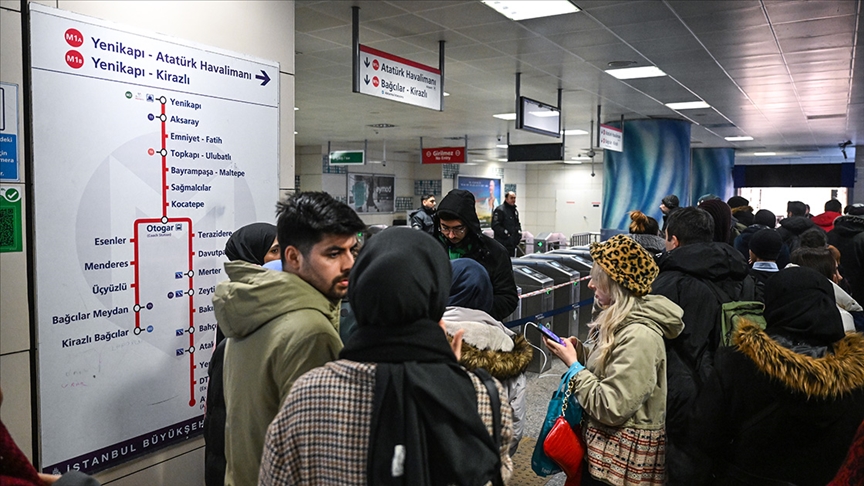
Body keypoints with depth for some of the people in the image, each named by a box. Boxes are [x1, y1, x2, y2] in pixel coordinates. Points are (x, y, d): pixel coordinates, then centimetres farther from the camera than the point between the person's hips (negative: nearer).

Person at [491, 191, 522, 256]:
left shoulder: (515, 211, 19)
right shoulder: (500, 210, -10)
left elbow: (517, 224, 30)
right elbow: (495, 226, -16)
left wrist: (519, 233, 11)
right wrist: (506, 234, -18)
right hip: (503, 243, -9)